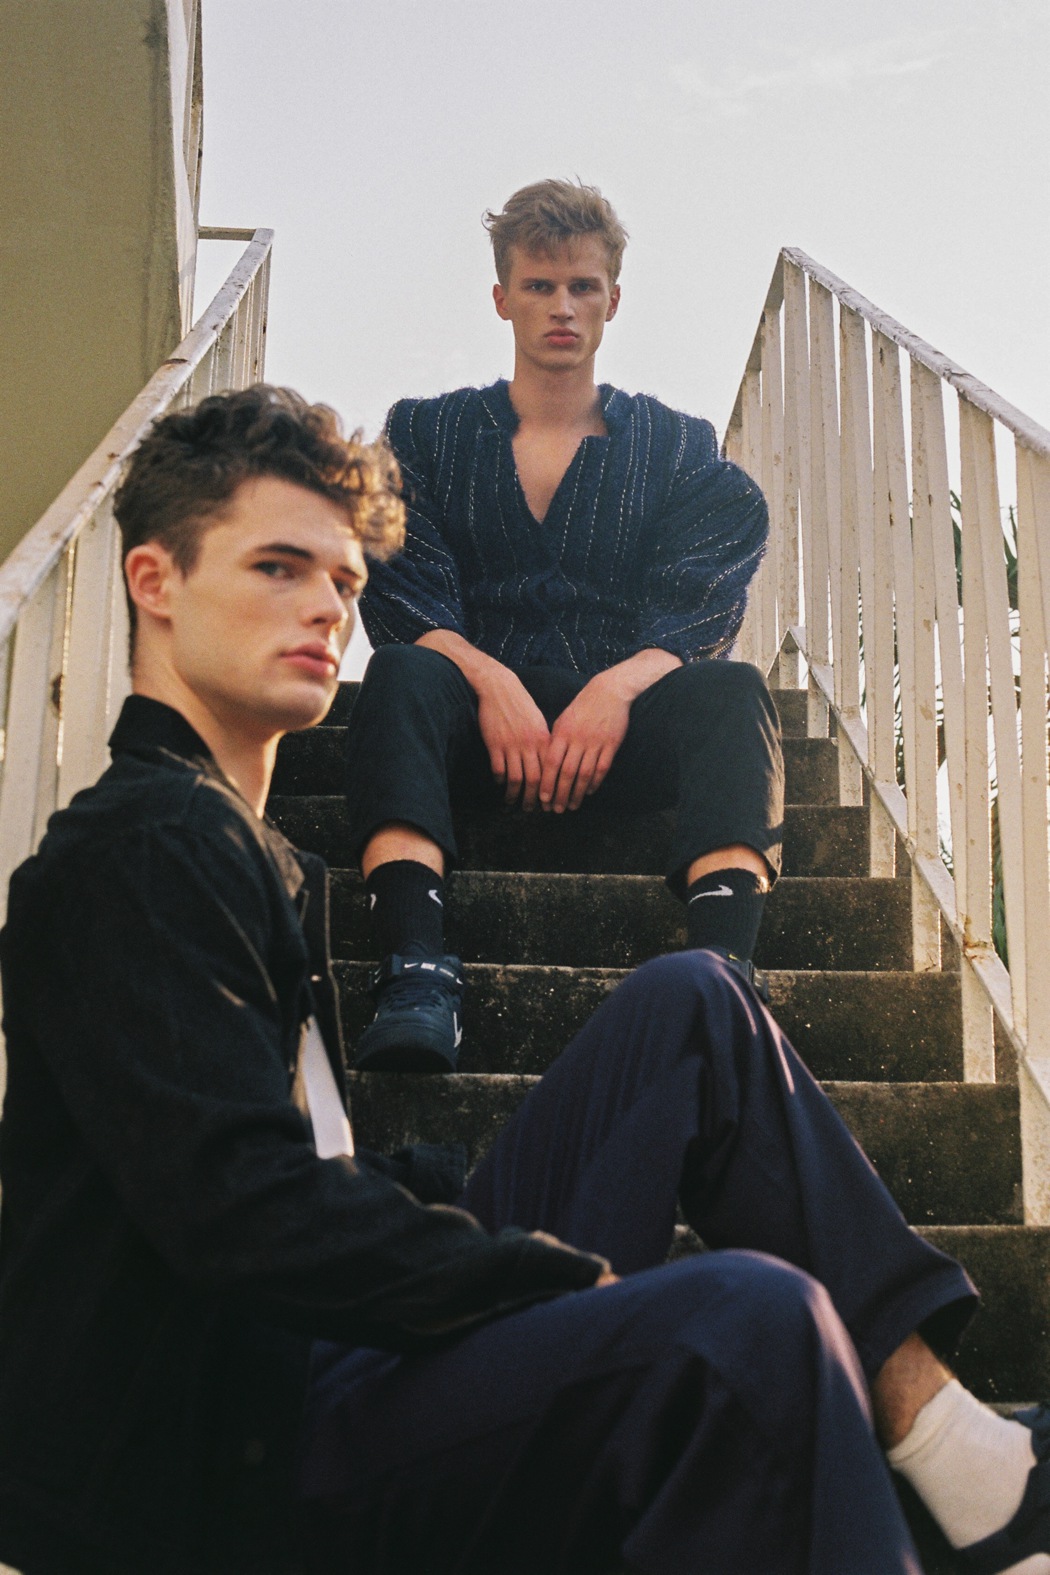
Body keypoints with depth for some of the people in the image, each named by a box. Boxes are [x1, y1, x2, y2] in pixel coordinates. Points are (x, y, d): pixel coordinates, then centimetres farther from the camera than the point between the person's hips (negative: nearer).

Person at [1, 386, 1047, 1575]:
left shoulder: (240, 850, 20)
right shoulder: (141, 848, -11)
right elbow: (247, 1210, -23)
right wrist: (580, 1281, -15)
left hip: (329, 1355, 10)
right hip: (218, 1472, -10)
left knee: (691, 1007, 5)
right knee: (750, 1316, -33)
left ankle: (955, 1447, -1)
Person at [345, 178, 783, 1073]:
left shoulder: (679, 447, 17)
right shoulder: (426, 435, 17)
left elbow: (698, 608, 1)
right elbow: (402, 592, 0)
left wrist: (618, 686, -21)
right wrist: (490, 680, -20)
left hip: (626, 724, 1)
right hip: (477, 720, 0)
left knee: (730, 690, -30)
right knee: (403, 673, -32)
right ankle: (415, 974, -47)